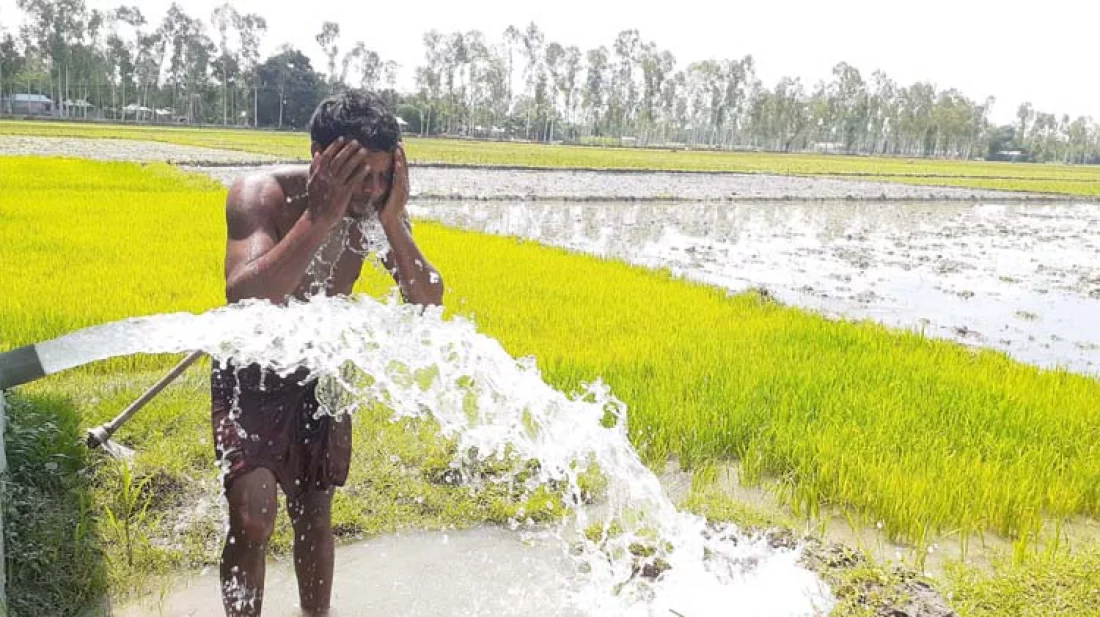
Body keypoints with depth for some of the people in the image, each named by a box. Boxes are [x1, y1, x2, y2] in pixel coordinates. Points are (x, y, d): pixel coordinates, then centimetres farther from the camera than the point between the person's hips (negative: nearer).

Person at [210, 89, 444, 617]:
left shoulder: (378, 209, -14)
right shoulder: (261, 195, -26)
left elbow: (429, 306, -19)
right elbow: (244, 300, -41)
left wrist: (392, 222, -31)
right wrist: (319, 216, -45)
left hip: (320, 373, 4)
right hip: (251, 373, -3)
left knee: (315, 516, 13)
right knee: (252, 523, -12)